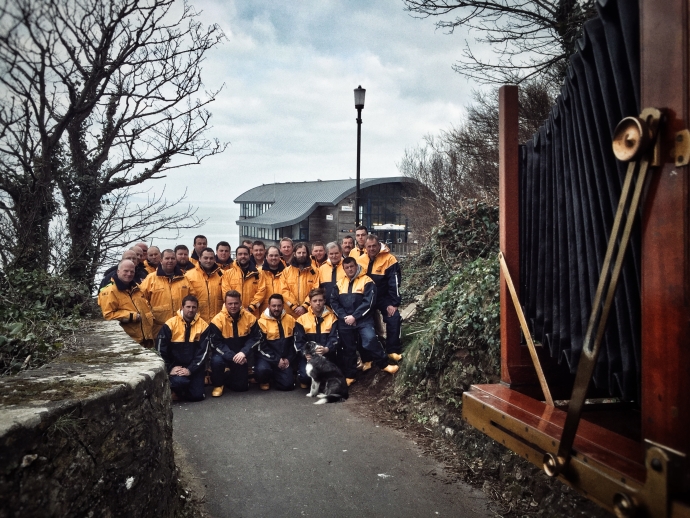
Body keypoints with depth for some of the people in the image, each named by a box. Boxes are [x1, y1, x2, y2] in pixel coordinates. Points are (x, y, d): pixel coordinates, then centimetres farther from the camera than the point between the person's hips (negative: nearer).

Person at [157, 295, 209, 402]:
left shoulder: (203, 325, -4)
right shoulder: (170, 324, -6)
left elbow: (203, 351, -6)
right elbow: (161, 349, -3)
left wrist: (191, 369, -15)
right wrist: (170, 368, -11)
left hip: (194, 367, 2)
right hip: (175, 366, -2)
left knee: (197, 395, -10)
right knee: (179, 381, -31)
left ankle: (179, 392, 24)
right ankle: (173, 390, 6)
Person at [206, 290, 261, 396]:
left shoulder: (250, 318, -10)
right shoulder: (218, 320, -16)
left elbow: (255, 338, -8)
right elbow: (215, 343, -17)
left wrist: (243, 353, -25)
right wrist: (232, 356, -27)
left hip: (241, 355, 2)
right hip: (223, 354, -2)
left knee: (241, 386, 0)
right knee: (216, 361, -35)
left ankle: (229, 376, 35)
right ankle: (218, 385, -3)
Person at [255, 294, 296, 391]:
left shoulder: (290, 320, 4)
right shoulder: (262, 321, -10)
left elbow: (294, 342, 11)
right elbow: (261, 347, -11)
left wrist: (288, 359, -1)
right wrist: (276, 360, -13)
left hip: (284, 359, 4)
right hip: (266, 358, -3)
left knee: (288, 384, -12)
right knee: (262, 369, -35)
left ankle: (274, 377, 23)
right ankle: (264, 381, 3)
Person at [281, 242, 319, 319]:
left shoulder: (314, 272, 6)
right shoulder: (286, 271, 7)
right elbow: (284, 290, 0)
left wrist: (304, 306, -10)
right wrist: (294, 306, -8)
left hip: (308, 311, 0)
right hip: (291, 312, 1)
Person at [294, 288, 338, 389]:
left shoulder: (332, 318, 7)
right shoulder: (302, 320, 7)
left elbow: (334, 338, -3)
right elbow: (298, 342, 1)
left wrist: (326, 349, -25)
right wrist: (305, 353, -20)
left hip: (326, 356, 1)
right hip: (307, 356, 0)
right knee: (305, 374, -27)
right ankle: (305, 381, 13)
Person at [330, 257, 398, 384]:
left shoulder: (367, 281, -4)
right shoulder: (339, 284, 10)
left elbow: (368, 302, -13)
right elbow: (333, 302, 5)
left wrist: (354, 316, -17)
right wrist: (344, 317, -9)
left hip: (363, 320, -4)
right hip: (345, 322, 4)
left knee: (370, 341, -23)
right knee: (348, 349, 10)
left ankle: (384, 364, -5)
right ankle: (349, 376, 23)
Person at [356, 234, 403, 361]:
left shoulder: (389, 259, -13)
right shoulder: (360, 261, -1)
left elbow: (394, 283, -14)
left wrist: (394, 304, -17)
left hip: (384, 297, -3)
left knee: (394, 318, -19)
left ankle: (393, 350, -5)